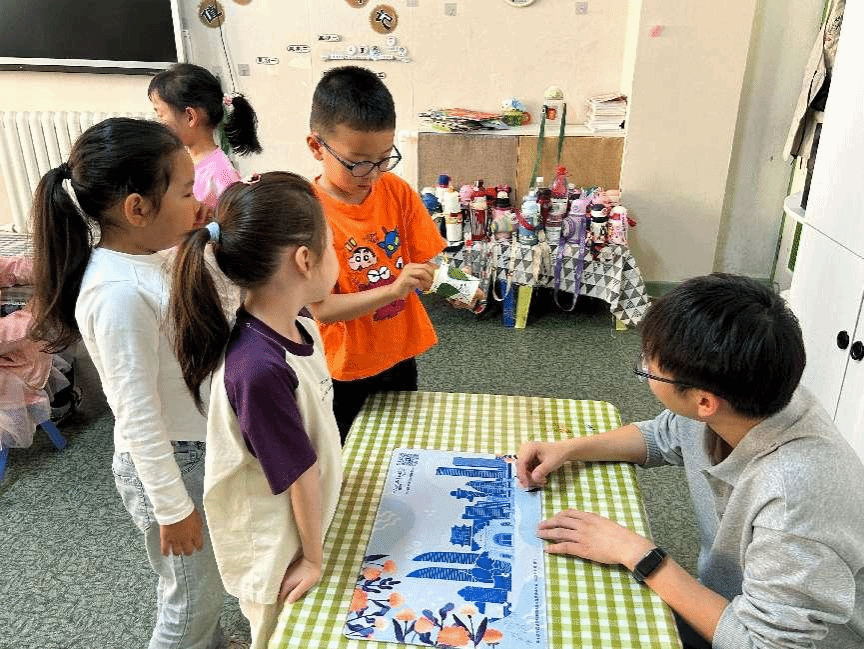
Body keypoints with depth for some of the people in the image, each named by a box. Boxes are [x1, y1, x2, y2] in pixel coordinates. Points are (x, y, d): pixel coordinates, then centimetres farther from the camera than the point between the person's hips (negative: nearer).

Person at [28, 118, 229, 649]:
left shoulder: (151, 257, -2)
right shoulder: (120, 292, -29)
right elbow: (138, 418, -24)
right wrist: (173, 508, -18)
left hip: (197, 449, 9)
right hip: (167, 465, -8)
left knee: (205, 587, 28)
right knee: (193, 600, 13)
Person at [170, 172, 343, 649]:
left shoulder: (299, 323, -10)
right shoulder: (260, 368, -37)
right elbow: (300, 473, -25)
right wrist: (312, 557, -11)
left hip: (304, 517, 7)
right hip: (274, 545, -7)